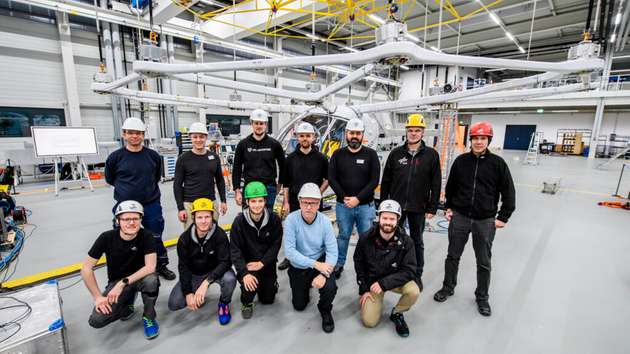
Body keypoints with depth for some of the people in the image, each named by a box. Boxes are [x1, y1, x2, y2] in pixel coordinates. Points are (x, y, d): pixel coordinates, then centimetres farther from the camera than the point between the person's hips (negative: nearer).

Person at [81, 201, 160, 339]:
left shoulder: (146, 236, -20)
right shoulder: (107, 237, -16)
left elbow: (150, 267, -27)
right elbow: (86, 268, -10)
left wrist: (123, 283, -32)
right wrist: (98, 297, -12)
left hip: (139, 278, -1)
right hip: (116, 282, 2)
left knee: (151, 279, -36)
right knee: (96, 321, -19)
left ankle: (148, 317, -6)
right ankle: (127, 303, 15)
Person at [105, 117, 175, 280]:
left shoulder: (153, 155, -3)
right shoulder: (115, 157, -6)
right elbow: (109, 179, 8)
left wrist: (148, 188, 9)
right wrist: (127, 189, 9)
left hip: (151, 205, 1)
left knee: (156, 238, 14)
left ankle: (162, 266, 32)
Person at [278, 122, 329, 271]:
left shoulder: (321, 158, 1)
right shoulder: (291, 158, 5)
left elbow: (328, 179, 8)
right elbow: (286, 183, 6)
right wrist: (286, 202, 2)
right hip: (294, 202, 2)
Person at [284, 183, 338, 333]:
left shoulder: (325, 221, -18)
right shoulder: (291, 220, -23)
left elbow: (332, 251, -19)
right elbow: (289, 251, -27)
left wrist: (323, 275, -33)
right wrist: (315, 264, -32)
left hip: (320, 263, 0)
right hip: (297, 267, 1)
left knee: (330, 288, -27)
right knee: (299, 306, 12)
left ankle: (325, 310, 9)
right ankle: (305, 287, 46)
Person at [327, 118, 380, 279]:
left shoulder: (371, 154, 0)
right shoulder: (338, 154, 3)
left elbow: (374, 180, -6)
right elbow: (332, 179, -1)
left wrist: (358, 198, -14)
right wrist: (344, 198, -11)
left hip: (365, 205, -1)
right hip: (343, 205, 1)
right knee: (343, 236, 15)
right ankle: (339, 264, 32)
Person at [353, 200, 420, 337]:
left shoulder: (406, 241, -19)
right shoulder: (366, 238, -16)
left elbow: (409, 271, -19)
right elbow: (359, 263, -3)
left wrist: (384, 283, -29)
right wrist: (363, 289, -4)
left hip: (395, 280, 1)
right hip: (372, 282, 0)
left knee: (414, 291, -29)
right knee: (369, 321, -10)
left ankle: (397, 313, 3)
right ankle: (376, 300, 24)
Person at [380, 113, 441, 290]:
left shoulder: (431, 155, -2)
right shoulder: (396, 153, 1)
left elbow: (436, 184, -1)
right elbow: (385, 181, 3)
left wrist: (432, 208, -4)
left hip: (418, 208, -1)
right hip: (396, 205, 1)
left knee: (417, 242, 14)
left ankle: (417, 275, 29)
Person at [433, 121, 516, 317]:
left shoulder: (497, 163, -4)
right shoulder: (461, 161, 0)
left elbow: (508, 192, 1)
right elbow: (450, 186, 11)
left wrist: (503, 217, -2)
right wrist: (449, 207, 9)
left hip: (485, 221, -1)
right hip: (459, 217, 1)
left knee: (484, 262, 12)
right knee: (453, 256, 12)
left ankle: (482, 297, 31)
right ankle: (448, 288, 31)